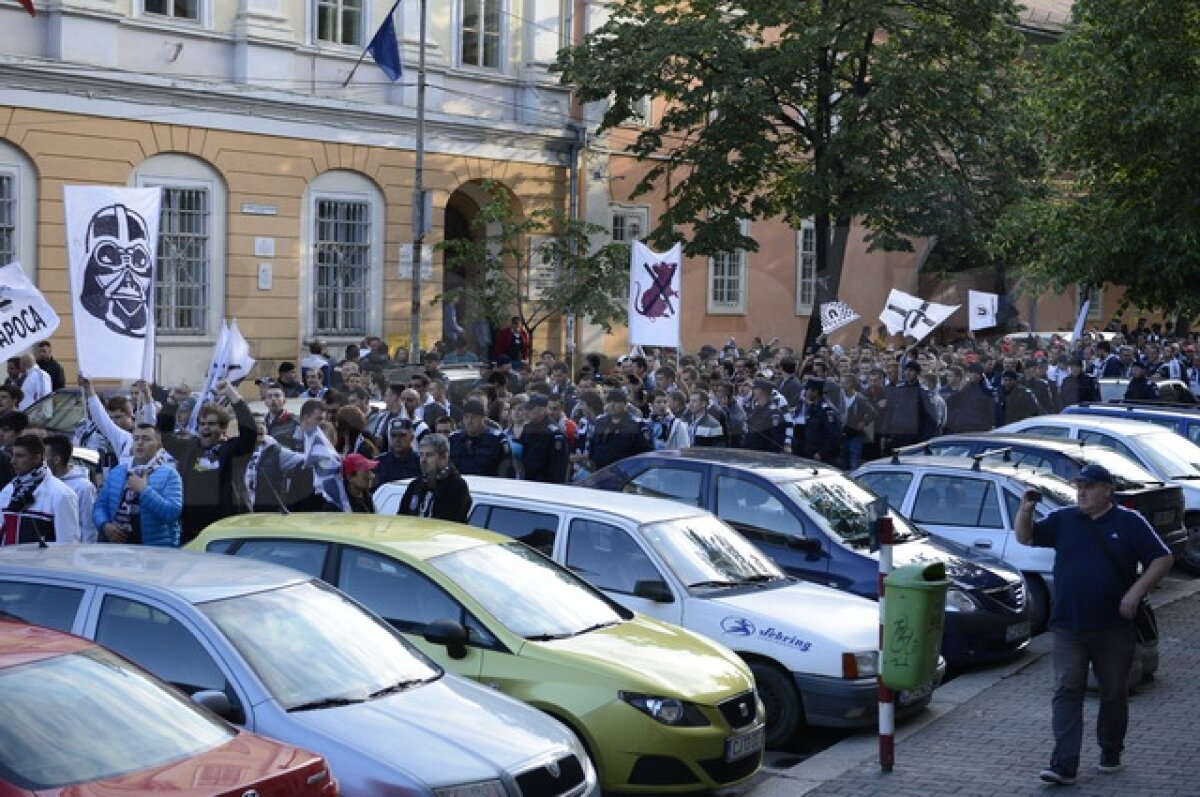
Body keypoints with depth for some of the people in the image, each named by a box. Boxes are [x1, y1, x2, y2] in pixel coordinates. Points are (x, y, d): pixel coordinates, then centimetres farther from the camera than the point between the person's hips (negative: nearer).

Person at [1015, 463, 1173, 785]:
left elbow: (1162, 559, -1)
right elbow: (1025, 538, 9)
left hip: (1114, 628, -1)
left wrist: (1136, 592, -13)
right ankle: (1064, 764, -11)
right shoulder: (1063, 520, 8)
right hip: (1068, 627, 1)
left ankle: (1110, 753, 29)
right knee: (1067, 692, -7)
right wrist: (1025, 511, -10)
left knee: (1114, 693, 11)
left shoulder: (1129, 523, 0)